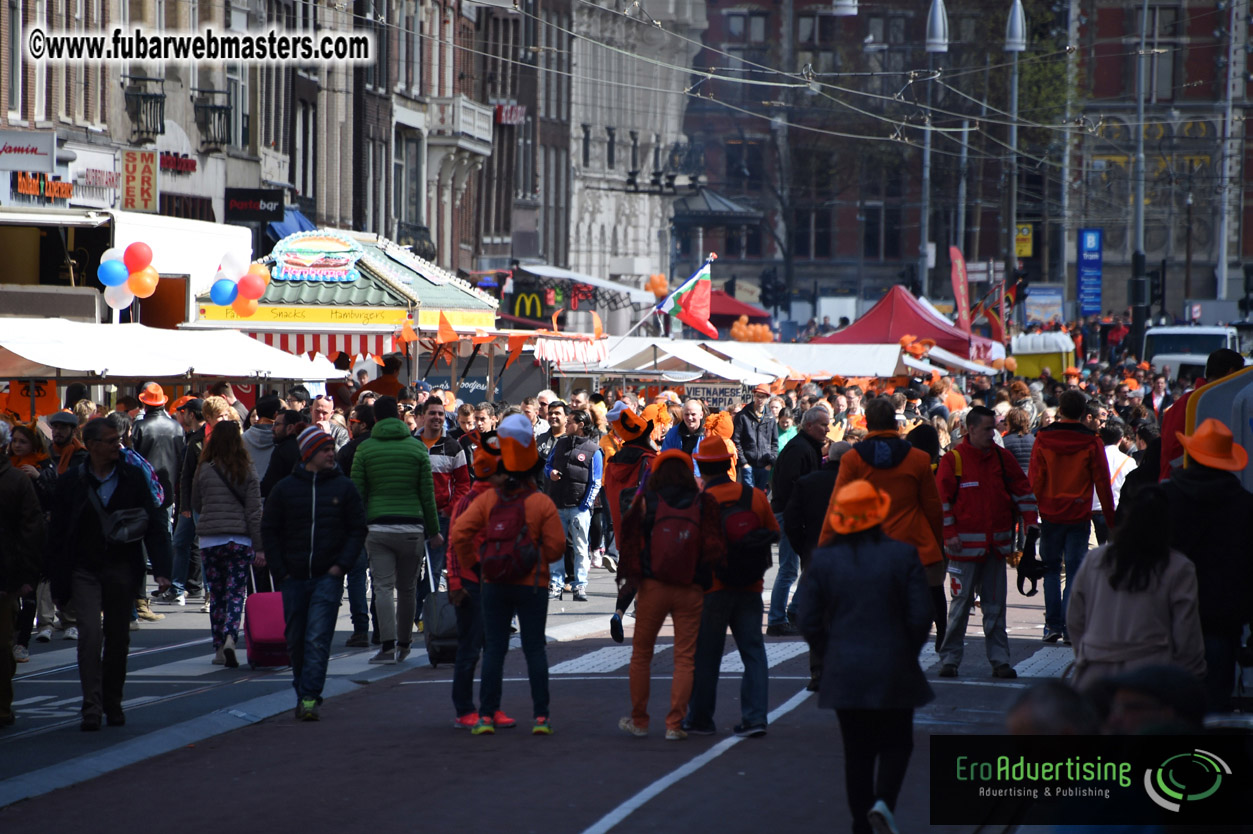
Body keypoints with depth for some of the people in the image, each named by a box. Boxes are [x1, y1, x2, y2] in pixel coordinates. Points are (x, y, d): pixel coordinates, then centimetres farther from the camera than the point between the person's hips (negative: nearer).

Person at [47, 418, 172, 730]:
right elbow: (58, 534, 3)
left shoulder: (133, 477, 2)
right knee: (90, 633, -15)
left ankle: (112, 702, 24)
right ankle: (91, 707, -14)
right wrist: (58, 583, 0)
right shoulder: (71, 482, -1)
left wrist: (161, 569, -8)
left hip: (122, 570, 2)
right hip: (85, 571, -2)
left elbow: (156, 524, 2)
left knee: (118, 639, 9)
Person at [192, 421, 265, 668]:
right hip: (240, 540, -1)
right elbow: (254, 511, -2)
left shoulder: (204, 470, -1)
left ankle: (219, 648, 11)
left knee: (216, 595, 10)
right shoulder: (247, 472, -2)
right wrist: (258, 546, 1)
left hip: (209, 539, 1)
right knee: (236, 593, 1)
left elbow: (195, 505, 12)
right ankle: (230, 638, -21)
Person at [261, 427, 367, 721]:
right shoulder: (285, 488, 4)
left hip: (328, 577, -2)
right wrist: (280, 572, 0)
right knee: (295, 640, 8)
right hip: (293, 578, 2)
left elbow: (357, 530, 7)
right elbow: (269, 531, 8)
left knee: (318, 638, -13)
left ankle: (310, 697, -16)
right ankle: (302, 692, 24)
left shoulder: (343, 487, 4)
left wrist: (341, 565, -5)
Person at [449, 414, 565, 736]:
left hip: (494, 586, 2)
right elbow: (556, 547, -7)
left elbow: (459, 534, -7)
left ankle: (487, 716, 3)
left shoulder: (488, 499, -1)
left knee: (494, 649, 6)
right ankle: (541, 717, 0)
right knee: (535, 649, 3)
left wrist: (471, 563, 5)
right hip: (532, 586, -1)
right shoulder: (542, 504, -6)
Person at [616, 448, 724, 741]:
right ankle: (675, 724, -2)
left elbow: (629, 541, -1)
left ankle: (638, 720, 19)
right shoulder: (704, 504, -2)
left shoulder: (646, 502, -3)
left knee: (641, 653, 14)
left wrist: (630, 574, 9)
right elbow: (715, 547, -3)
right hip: (691, 590, 0)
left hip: (652, 586, 0)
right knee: (685, 656, 5)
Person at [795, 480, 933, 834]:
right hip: (894, 672, -2)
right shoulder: (904, 556, -6)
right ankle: (884, 801, -12)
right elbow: (920, 616, -7)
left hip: (844, 673, 2)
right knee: (896, 743, 12)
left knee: (857, 750, 12)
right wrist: (907, 652, 10)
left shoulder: (822, 560, -2)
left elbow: (809, 623, -2)